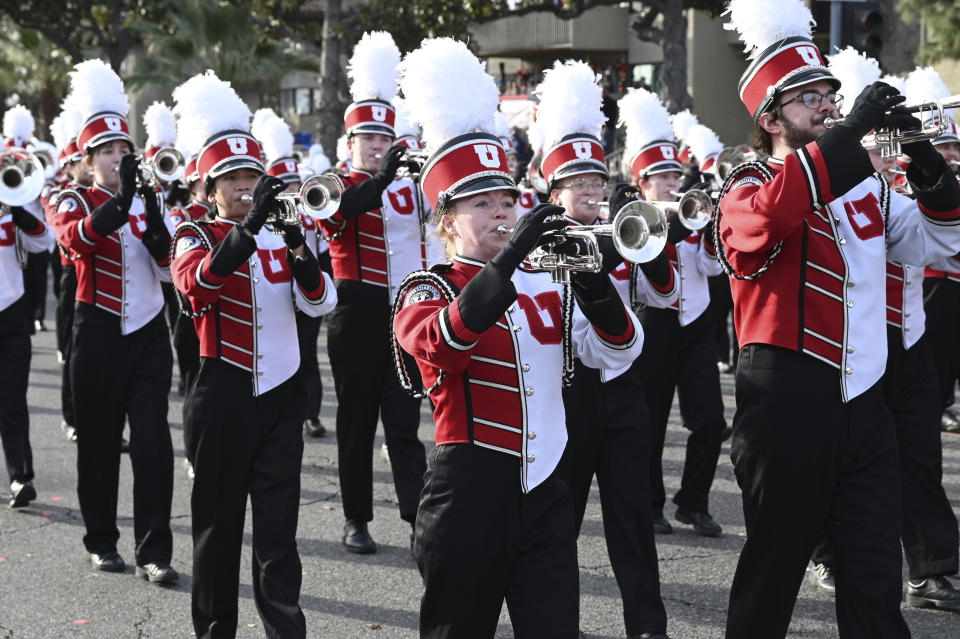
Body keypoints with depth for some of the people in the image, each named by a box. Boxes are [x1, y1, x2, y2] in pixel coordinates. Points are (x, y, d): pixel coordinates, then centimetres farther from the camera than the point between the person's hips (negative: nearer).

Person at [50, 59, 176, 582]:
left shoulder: (149, 200, 9)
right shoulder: (73, 201, -1)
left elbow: (168, 268, -2)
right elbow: (78, 238, -25)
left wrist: (154, 217, -18)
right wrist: (123, 197, -39)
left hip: (148, 333, 2)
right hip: (99, 334, -2)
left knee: (153, 441, -5)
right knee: (98, 440, 6)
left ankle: (154, 552, -4)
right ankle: (102, 541, 21)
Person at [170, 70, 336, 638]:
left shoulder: (280, 235, 8)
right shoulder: (196, 238, -2)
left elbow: (320, 302, -4)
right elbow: (197, 283, -26)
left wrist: (299, 251, -23)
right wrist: (250, 225, -37)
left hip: (280, 393, 2)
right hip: (225, 395, -2)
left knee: (279, 526, 1)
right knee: (219, 521, 7)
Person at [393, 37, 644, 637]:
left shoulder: (547, 285, 12)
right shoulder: (427, 290, -2)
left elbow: (618, 351, 2)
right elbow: (438, 343, -26)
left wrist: (593, 280, -16)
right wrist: (510, 256, -32)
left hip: (544, 493, 4)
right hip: (469, 492, -4)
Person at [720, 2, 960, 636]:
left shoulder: (866, 186, 15)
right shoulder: (751, 186, -3)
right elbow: (765, 220, -28)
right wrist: (849, 132, -28)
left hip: (863, 403, 5)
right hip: (789, 408, -5)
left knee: (876, 584, 5)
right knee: (774, 567, 8)